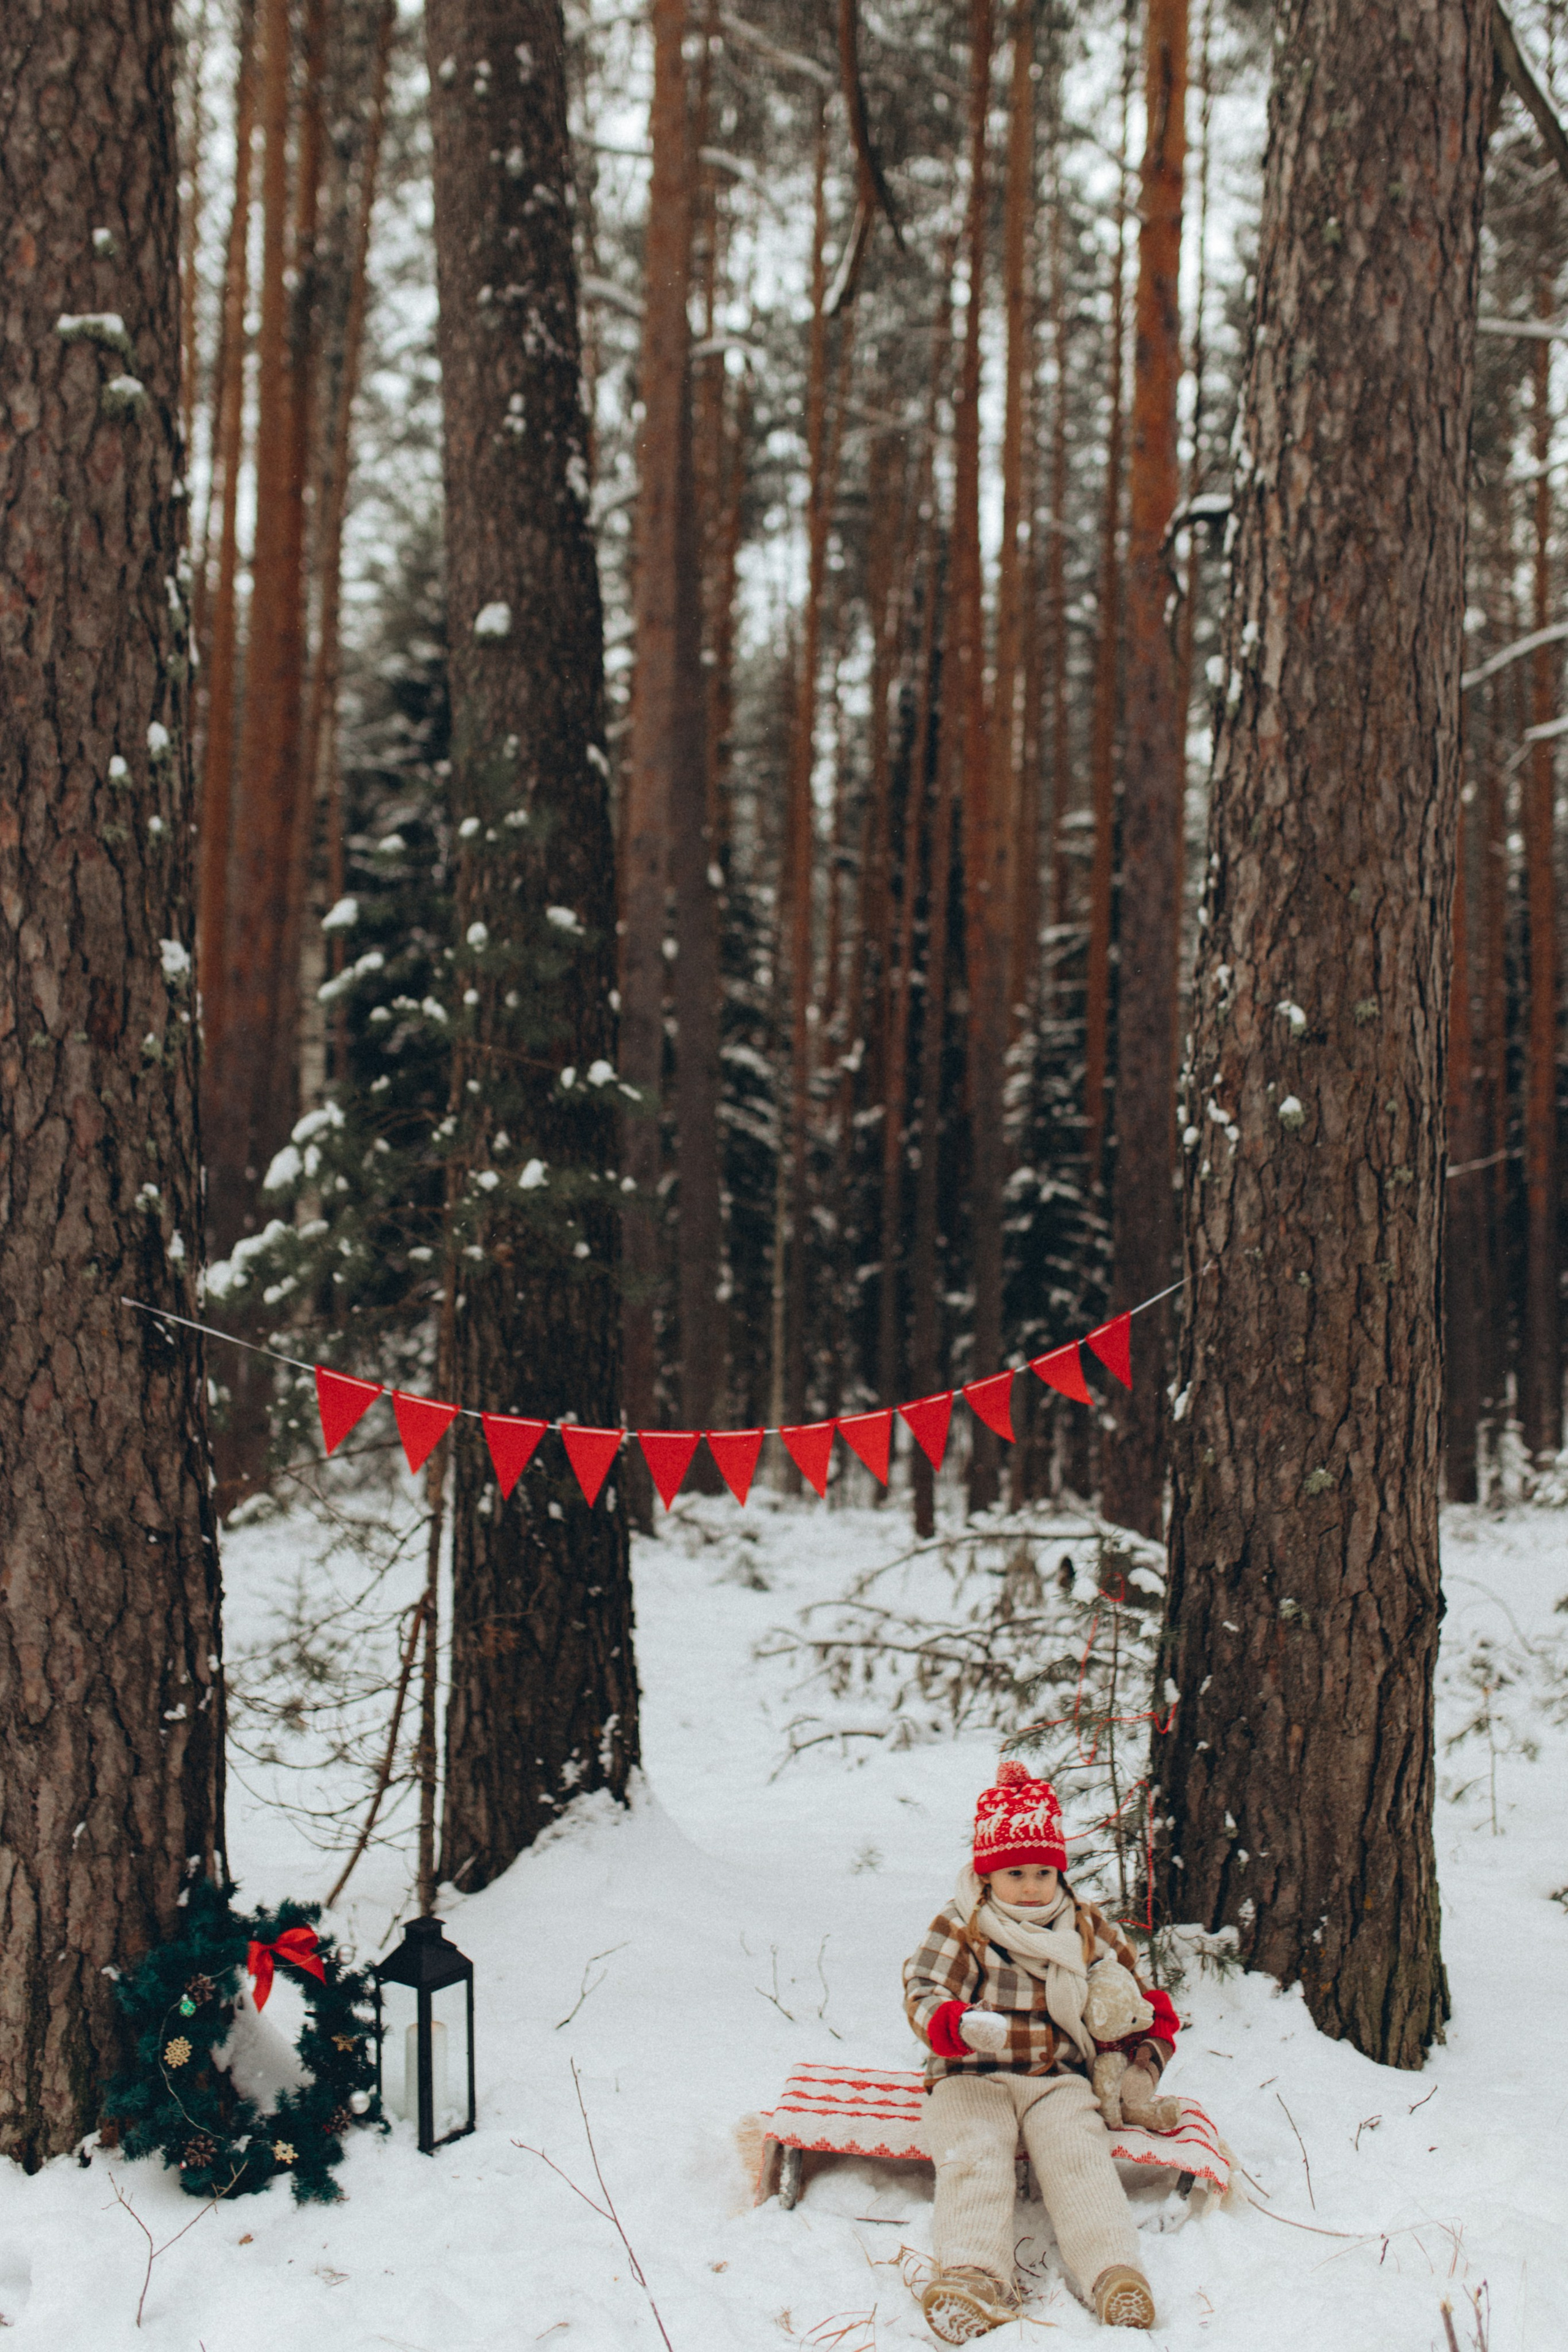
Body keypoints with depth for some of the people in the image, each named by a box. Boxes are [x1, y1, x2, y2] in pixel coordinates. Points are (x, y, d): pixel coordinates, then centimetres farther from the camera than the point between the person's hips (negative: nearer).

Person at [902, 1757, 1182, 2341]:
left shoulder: (1089, 1932, 14)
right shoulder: (959, 1928, 5)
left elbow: (1142, 2011, 24)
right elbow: (923, 1995, -6)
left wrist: (1139, 2079, 11)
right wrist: (962, 2026, -28)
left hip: (1060, 2079, 2)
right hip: (972, 2078, -1)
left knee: (1078, 2157, -26)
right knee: (973, 2159, -29)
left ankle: (1112, 2272, -39)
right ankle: (974, 2275, -43)